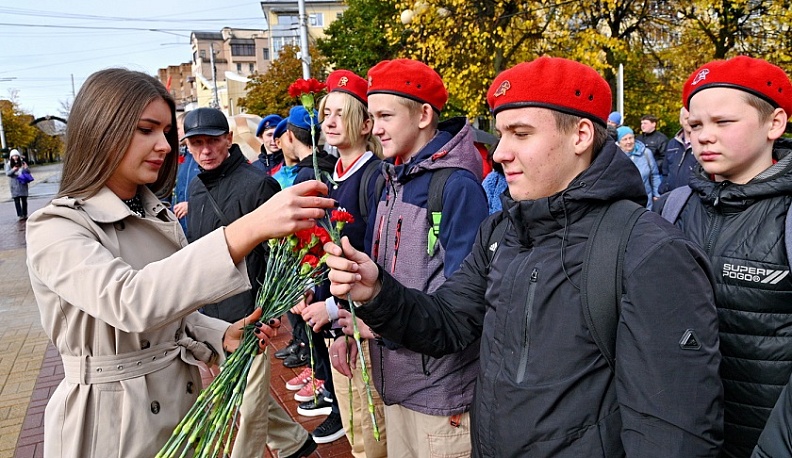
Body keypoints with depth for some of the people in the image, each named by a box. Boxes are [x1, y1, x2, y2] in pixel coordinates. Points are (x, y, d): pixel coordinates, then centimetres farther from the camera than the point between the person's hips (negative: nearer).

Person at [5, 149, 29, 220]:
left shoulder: (22, 163, 2)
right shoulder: (8, 164, 1)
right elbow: (7, 173, -5)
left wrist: (26, 168, -17)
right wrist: (13, 170, -23)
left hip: (23, 184, 1)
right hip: (14, 185, -1)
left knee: (24, 200, 5)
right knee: (17, 201, 0)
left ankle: (25, 215, 12)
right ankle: (19, 215, 1)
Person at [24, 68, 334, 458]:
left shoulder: (160, 218, 5)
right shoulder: (54, 229, -17)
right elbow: (128, 301, -36)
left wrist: (224, 335, -10)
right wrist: (247, 230, -45)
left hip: (181, 395, 6)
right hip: (110, 418, -6)